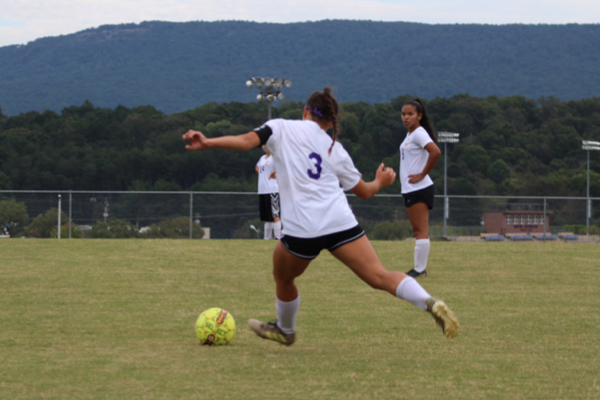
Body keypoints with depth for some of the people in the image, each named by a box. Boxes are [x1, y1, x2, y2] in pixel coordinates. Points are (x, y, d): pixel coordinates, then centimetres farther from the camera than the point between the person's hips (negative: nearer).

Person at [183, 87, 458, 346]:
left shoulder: (282, 128, 10)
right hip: (340, 222, 2)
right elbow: (364, 191, 26)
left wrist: (206, 143, -8)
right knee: (379, 276, -3)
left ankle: (285, 330, 46)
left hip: (301, 229, -2)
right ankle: (431, 304, -22)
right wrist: (381, 181, 47)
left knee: (283, 279, 26)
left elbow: (246, 141, -7)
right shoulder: (335, 150, 20)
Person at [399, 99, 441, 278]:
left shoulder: (419, 133, -13)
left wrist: (422, 174, -19)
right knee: (417, 230, 10)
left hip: (419, 188, -10)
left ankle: (420, 269, -8)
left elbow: (435, 152, -27)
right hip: (410, 189, 10)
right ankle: (420, 268, 13)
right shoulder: (410, 134, 15)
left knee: (421, 230, -8)